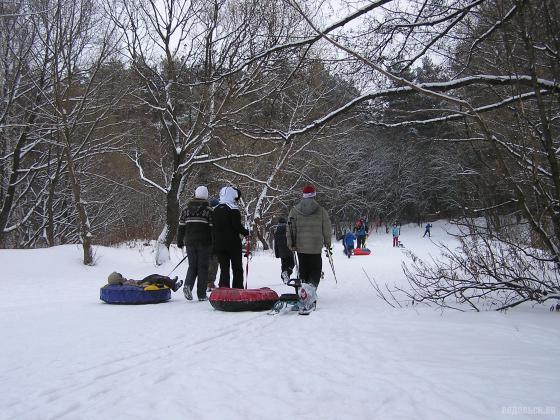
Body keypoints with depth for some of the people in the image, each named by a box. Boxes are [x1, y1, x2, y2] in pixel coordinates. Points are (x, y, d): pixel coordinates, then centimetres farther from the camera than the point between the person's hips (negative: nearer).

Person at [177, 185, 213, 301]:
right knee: (203, 267, 4)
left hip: (190, 243, 3)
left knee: (192, 266, 13)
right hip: (204, 243, -3)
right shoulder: (208, 210, -5)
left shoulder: (186, 209, 6)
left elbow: (181, 226, 8)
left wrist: (180, 242, 16)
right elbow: (212, 228, -7)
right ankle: (201, 294, 5)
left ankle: (188, 285, -12)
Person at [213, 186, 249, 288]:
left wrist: (214, 244, 18)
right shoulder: (233, 209, -9)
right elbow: (237, 225, -17)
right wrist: (246, 232, 0)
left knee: (224, 269, 8)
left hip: (218, 244, 6)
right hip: (233, 244, -5)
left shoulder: (216, 209, 12)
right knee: (237, 269, 4)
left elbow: (213, 227, 13)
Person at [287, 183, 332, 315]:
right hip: (316, 248, -2)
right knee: (316, 270, 3)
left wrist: (291, 244, 11)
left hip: (300, 247, 2)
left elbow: (290, 228, 1)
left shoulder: (294, 210, 1)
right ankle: (311, 287, -23)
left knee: (303, 271, 16)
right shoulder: (321, 211, -3)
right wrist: (328, 244, 15)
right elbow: (327, 229, 2)